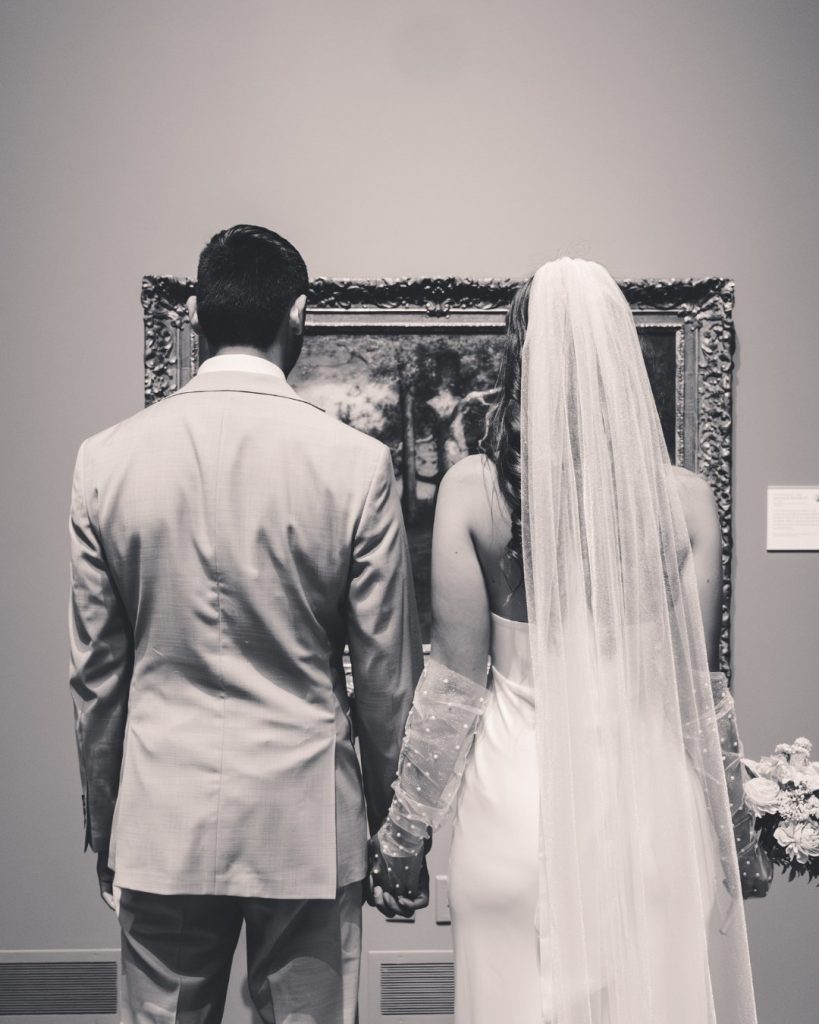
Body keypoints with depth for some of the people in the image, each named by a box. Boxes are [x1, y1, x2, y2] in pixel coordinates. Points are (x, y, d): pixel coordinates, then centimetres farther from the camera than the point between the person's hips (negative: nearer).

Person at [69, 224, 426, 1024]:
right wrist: (391, 813, 12)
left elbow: (95, 672, 2)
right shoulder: (356, 462, -11)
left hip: (161, 817, 2)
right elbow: (387, 672, -4)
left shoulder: (106, 459, -5)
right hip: (308, 821, -1)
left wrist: (102, 821, 15)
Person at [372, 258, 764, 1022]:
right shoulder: (684, 499, -6)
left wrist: (400, 836, 6)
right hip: (652, 805, 1)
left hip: (519, 800, -1)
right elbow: (696, 689, -2)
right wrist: (738, 839, 13)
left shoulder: (472, 489, -9)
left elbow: (453, 683, -7)